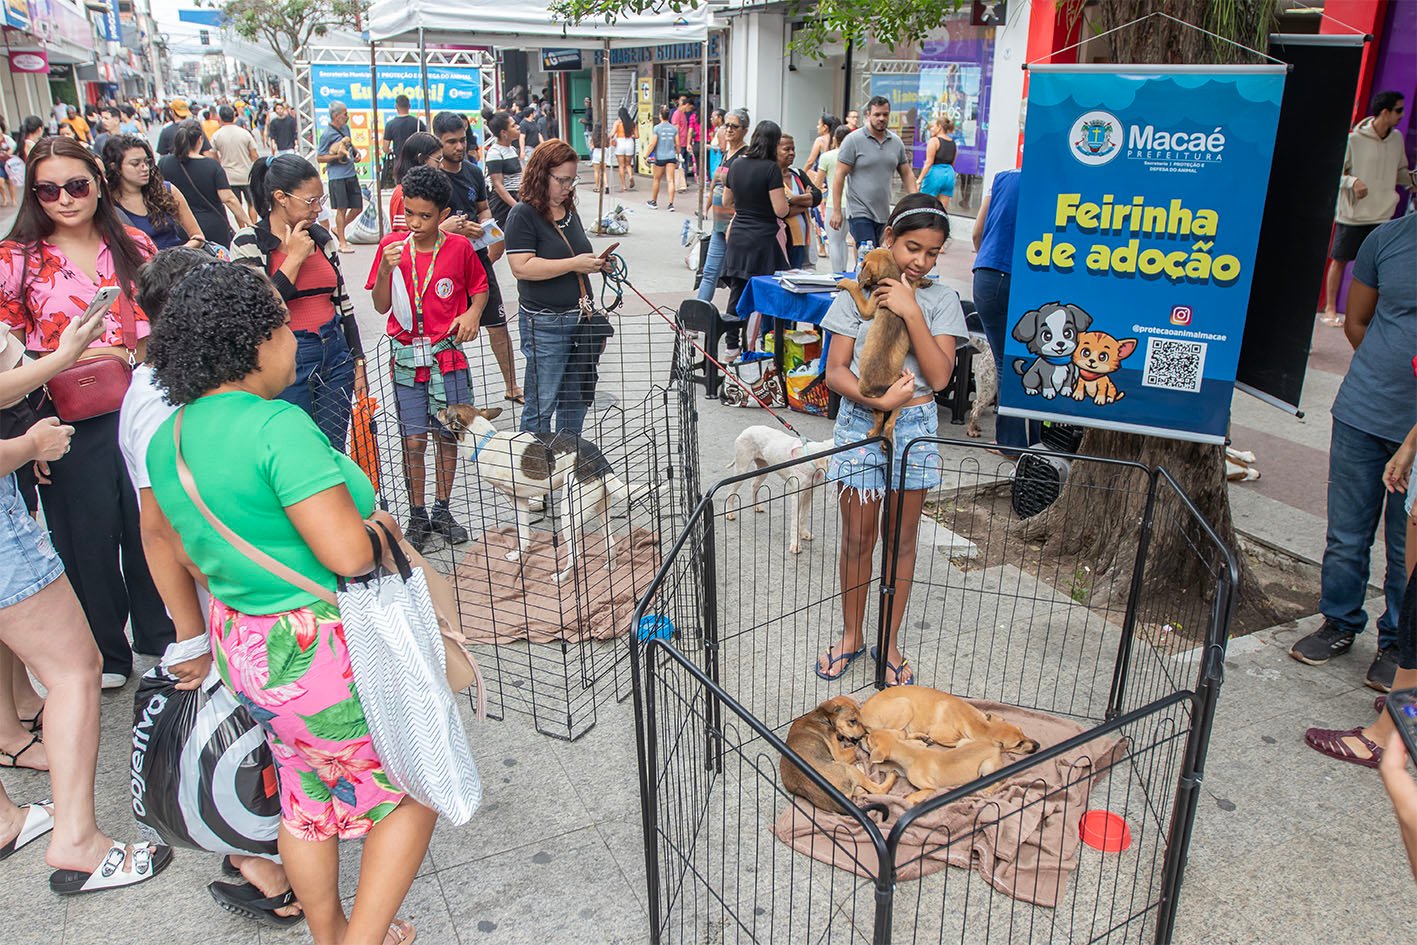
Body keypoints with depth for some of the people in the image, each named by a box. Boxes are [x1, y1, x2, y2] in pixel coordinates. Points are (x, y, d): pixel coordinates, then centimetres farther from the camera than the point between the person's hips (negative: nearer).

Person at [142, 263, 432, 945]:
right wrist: (379, 527, -9)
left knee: (306, 796, 26)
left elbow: (197, 560, 13)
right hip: (325, 653, -9)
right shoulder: (278, 425, -25)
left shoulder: (168, 439, 3)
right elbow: (348, 553, -29)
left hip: (245, 648, 9)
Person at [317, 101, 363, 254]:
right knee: (342, 209, -2)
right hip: (338, 176, -7)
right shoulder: (327, 134, -11)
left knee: (357, 207, 10)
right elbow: (319, 158, -8)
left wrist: (356, 152, 7)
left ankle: (338, 229, 32)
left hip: (351, 174, 7)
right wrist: (337, 156, -21)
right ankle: (342, 243, 7)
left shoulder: (345, 128, 11)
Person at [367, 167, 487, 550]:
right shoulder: (392, 245, -1)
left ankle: (442, 512, 25)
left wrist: (473, 313, -7)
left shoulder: (459, 247, -2)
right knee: (413, 441, 1)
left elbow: (479, 288, 13)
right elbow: (381, 306, 0)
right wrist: (385, 269, -17)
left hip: (448, 356, 0)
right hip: (407, 358, 0)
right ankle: (418, 517, 17)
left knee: (447, 437, 8)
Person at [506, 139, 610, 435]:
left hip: (580, 319, 7)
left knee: (575, 400, 14)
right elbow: (522, 267, -20)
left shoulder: (570, 212, 15)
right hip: (545, 324, -7)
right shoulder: (523, 215, -9)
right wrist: (573, 264, -19)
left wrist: (595, 263, 12)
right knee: (542, 404, 0)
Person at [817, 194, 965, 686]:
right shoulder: (856, 293, -2)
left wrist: (911, 311, -18)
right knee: (857, 537, 8)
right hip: (860, 423, 0)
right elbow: (835, 371, -5)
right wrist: (877, 399, -22)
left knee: (901, 537, 11)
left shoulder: (941, 299, -1)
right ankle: (851, 635, 27)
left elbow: (939, 376, -12)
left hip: (914, 426, 1)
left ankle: (890, 642, 26)